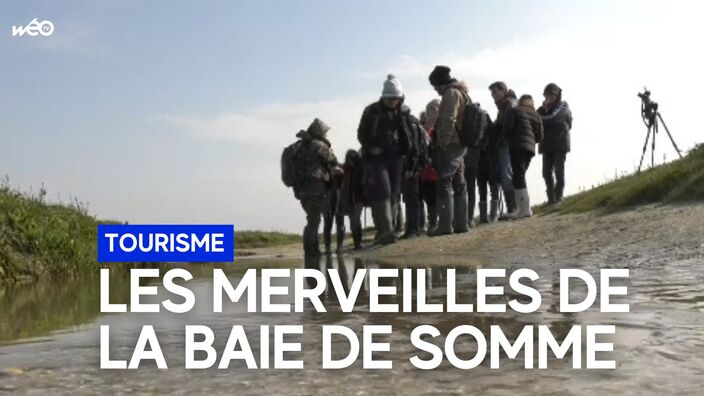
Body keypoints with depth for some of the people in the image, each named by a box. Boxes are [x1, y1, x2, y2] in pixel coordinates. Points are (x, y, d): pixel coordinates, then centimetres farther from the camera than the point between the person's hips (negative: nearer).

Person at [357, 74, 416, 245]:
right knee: (382, 192, -17)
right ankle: (386, 231, -25)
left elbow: (409, 134, 18)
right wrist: (371, 148, -10)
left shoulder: (404, 112, 8)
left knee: (394, 195, 4)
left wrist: (406, 149, 2)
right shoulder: (372, 111, -1)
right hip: (376, 157, -4)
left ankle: (384, 232, 12)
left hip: (396, 157, 4)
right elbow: (361, 133, 4)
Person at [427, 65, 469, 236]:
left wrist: (443, 142, -19)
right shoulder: (462, 93, 22)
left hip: (450, 145, -10)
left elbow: (448, 120, -20)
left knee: (445, 184, -9)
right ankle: (461, 224, 15)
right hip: (460, 145, 10)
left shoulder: (451, 93, -10)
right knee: (459, 184, 11)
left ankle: (445, 225, -12)